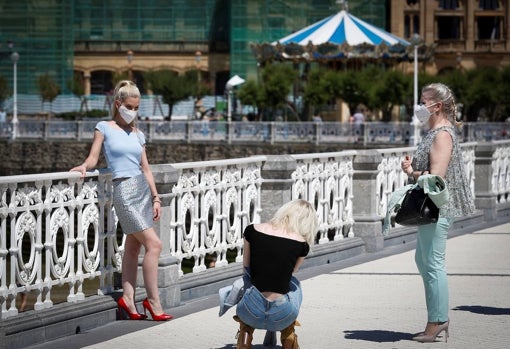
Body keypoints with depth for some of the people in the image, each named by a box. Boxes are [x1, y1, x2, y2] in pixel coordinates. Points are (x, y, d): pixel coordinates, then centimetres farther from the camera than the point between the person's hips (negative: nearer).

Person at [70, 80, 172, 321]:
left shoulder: (137, 134, 14)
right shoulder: (104, 128, 1)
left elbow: (145, 168, 15)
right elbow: (93, 158, -1)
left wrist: (156, 197, 11)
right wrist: (85, 167, -23)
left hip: (143, 189, 6)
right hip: (124, 190, -6)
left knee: (133, 246, 6)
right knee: (153, 243, -11)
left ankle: (128, 298, 11)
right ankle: (153, 300, -6)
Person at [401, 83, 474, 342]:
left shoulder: (442, 135, -16)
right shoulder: (435, 133, 16)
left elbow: (436, 177, -23)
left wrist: (413, 173, -8)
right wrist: (413, 168, 1)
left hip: (437, 207, -11)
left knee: (433, 263, -6)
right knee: (423, 260, 16)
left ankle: (437, 321, 0)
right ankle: (438, 318, 21)